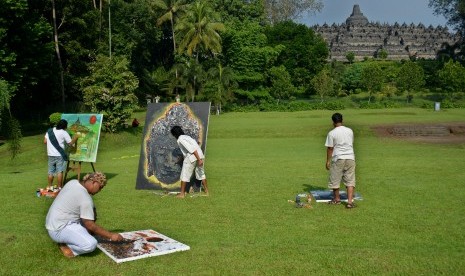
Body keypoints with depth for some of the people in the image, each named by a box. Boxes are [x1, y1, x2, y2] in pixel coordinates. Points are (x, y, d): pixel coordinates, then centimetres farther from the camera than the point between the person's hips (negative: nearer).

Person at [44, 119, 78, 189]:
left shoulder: (49, 131, 7)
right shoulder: (64, 133, -7)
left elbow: (45, 141, 8)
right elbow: (71, 143, -3)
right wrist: (75, 138, 13)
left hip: (50, 155, 5)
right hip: (59, 155, -5)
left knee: (51, 172, 12)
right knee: (59, 171, 0)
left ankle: (49, 186, 18)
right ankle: (59, 187, 2)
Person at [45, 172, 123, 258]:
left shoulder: (73, 182, 2)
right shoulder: (85, 199, -22)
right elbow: (91, 226, -19)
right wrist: (111, 235, -11)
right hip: (58, 230, -10)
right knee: (91, 244, -27)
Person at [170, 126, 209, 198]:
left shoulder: (180, 139, -8)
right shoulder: (186, 136, 19)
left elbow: (192, 148, -17)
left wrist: (199, 159, -20)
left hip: (191, 157, -8)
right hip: (199, 155, 8)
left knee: (184, 175, 3)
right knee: (201, 173, 22)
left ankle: (182, 193, 7)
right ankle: (206, 190, 31)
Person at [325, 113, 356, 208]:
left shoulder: (332, 133, -7)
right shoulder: (350, 131, 6)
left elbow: (330, 148, -5)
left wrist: (328, 161, 1)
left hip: (338, 158, -4)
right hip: (350, 157, 4)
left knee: (335, 179, 13)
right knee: (350, 180, 5)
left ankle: (337, 199, 26)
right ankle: (350, 201, -3)